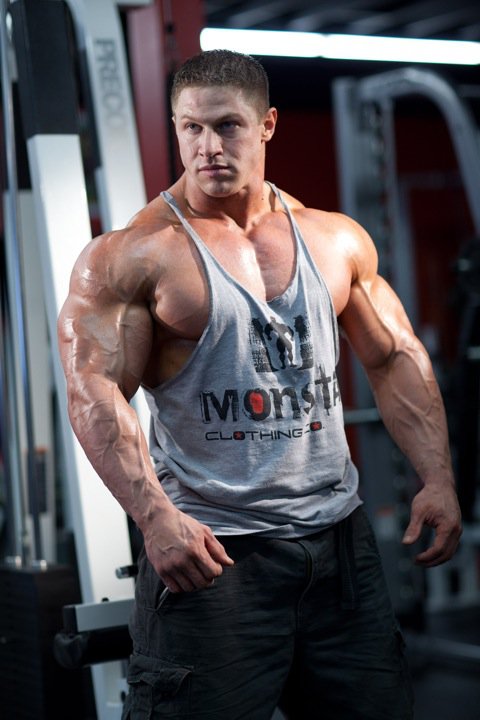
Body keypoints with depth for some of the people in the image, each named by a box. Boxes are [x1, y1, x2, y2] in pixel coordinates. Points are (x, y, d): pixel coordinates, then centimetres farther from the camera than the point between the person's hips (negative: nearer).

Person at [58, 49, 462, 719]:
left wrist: (437, 477, 3)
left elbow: (397, 360, 13)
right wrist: (155, 515, -26)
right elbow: (96, 393, -14)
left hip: (338, 537, 5)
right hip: (206, 549, -5)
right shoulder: (129, 256, -6)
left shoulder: (337, 239, 9)